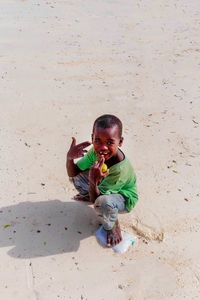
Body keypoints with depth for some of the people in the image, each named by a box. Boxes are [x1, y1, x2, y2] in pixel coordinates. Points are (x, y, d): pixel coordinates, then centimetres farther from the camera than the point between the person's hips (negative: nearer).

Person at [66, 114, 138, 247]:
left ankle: (112, 225, -5)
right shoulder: (96, 151, -21)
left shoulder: (120, 169, -39)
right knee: (76, 176, -10)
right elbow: (72, 173, -12)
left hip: (124, 198, -6)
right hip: (104, 188, 6)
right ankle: (88, 196, 19)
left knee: (103, 202, -39)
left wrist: (93, 181, -53)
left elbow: (95, 200, -33)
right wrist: (70, 157, -33)